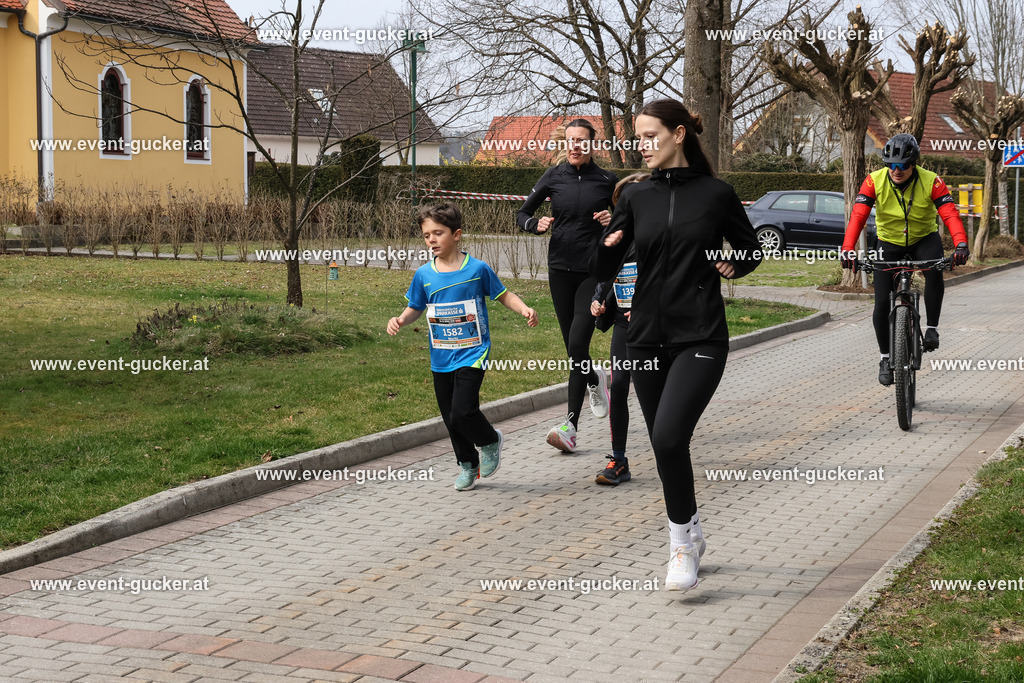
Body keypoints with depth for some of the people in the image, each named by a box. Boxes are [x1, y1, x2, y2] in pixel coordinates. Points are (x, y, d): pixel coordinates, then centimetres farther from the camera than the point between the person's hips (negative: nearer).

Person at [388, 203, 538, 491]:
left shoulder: (477, 269, -6)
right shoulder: (423, 275, 2)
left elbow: (503, 295, 3)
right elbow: (415, 308, 12)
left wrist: (524, 309, -14)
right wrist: (400, 320, -8)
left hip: (472, 353, -4)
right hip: (440, 358, 4)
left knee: (462, 412, -18)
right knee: (450, 418, 11)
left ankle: (490, 440, 13)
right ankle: (468, 465, 33)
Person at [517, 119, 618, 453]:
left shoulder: (606, 181, 1)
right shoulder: (553, 177, 4)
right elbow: (522, 214, 10)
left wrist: (614, 221, -9)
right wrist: (536, 224, -11)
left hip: (594, 271, -3)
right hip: (560, 269, 3)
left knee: (577, 343, -15)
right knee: (573, 349, 7)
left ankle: (570, 424, -4)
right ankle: (595, 379, 34)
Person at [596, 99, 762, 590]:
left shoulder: (716, 193, -1)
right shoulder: (636, 197, 7)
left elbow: (752, 250, 12)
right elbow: (603, 270, 4)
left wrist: (733, 266, -8)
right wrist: (606, 247, -17)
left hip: (700, 338, -4)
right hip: (647, 337, 4)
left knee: (669, 435, -20)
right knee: (664, 444, 10)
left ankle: (680, 541, -3)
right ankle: (691, 535, 31)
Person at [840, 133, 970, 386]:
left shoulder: (931, 182, -20)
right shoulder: (875, 181, -18)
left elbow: (950, 214, -30)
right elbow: (858, 215, -27)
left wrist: (961, 244, -47)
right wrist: (848, 249, -42)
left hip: (924, 239, -1)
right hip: (889, 243, 1)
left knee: (934, 271, -35)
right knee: (882, 304, -8)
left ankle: (932, 328, -16)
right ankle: (885, 358, 11)